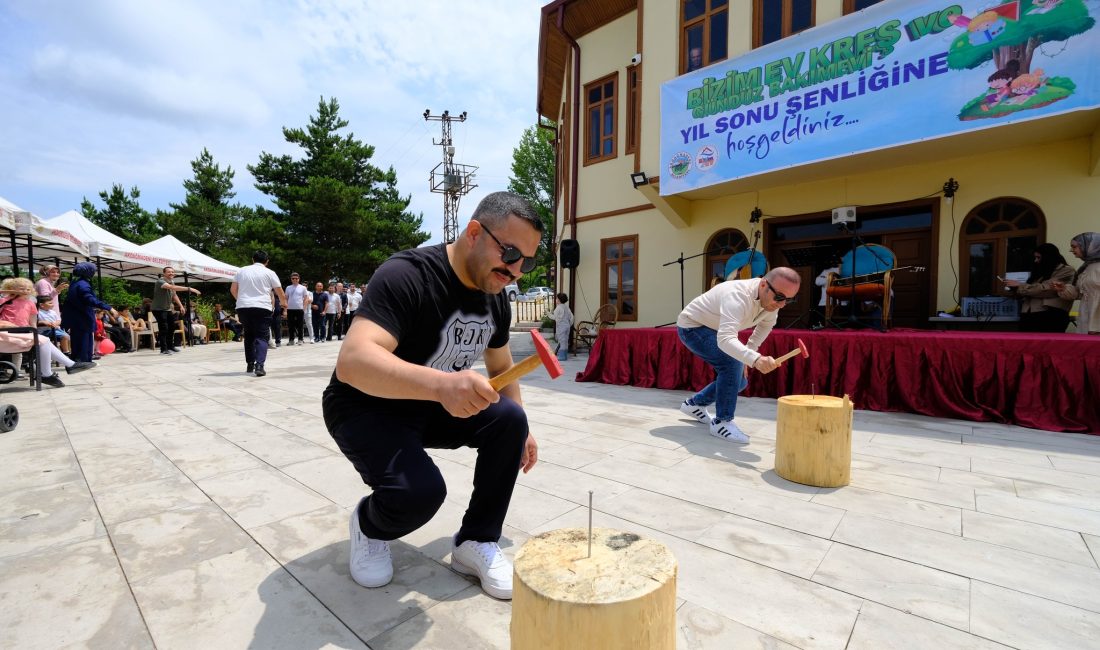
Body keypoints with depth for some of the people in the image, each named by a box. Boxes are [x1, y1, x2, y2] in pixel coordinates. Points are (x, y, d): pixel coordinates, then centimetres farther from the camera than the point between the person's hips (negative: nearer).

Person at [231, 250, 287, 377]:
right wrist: (283, 303, 27)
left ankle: (250, 364, 21)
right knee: (262, 337, -3)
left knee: (249, 335, 18)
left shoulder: (242, 271, 14)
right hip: (262, 307, -4)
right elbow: (280, 292, 8)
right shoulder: (269, 273, 5)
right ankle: (259, 365, -18)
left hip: (243, 307, 4)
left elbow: (233, 289, 17)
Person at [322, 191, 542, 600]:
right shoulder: (407, 275, -28)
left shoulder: (496, 299, -5)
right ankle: (368, 526, 8)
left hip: (431, 407, 6)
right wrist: (441, 384, -56)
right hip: (365, 409, -6)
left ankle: (475, 542, 0)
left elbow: (501, 366, 10)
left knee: (509, 419, -16)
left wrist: (520, 429, 12)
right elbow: (352, 362, -41)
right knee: (420, 490, -29)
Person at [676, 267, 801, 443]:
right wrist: (755, 359, -65)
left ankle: (694, 404, 26)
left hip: (713, 330, 8)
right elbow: (725, 339, -50)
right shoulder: (738, 296, -37)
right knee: (732, 362, -28)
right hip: (691, 327, -8)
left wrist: (748, 353, 2)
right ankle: (722, 422, -14)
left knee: (739, 380, 6)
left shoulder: (771, 298, -11)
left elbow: (766, 324, 11)